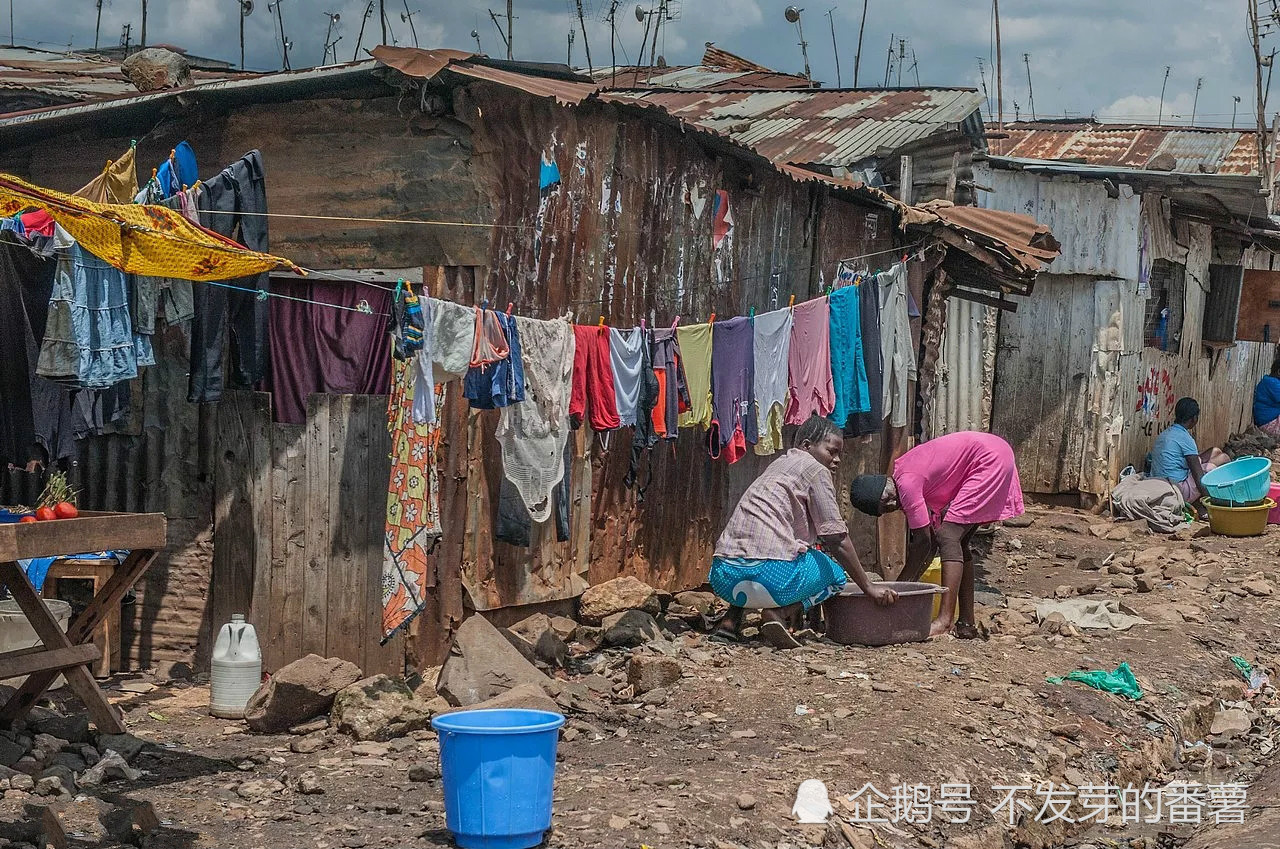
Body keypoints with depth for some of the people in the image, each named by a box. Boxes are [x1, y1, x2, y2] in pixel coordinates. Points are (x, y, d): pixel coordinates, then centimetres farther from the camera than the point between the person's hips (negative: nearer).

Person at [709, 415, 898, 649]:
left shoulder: (778, 465, 28)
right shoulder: (815, 470, 4)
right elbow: (837, 539, -2)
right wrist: (868, 587, 4)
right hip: (768, 575, -7)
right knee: (836, 574, 19)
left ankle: (731, 619, 15)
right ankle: (780, 614, -9)